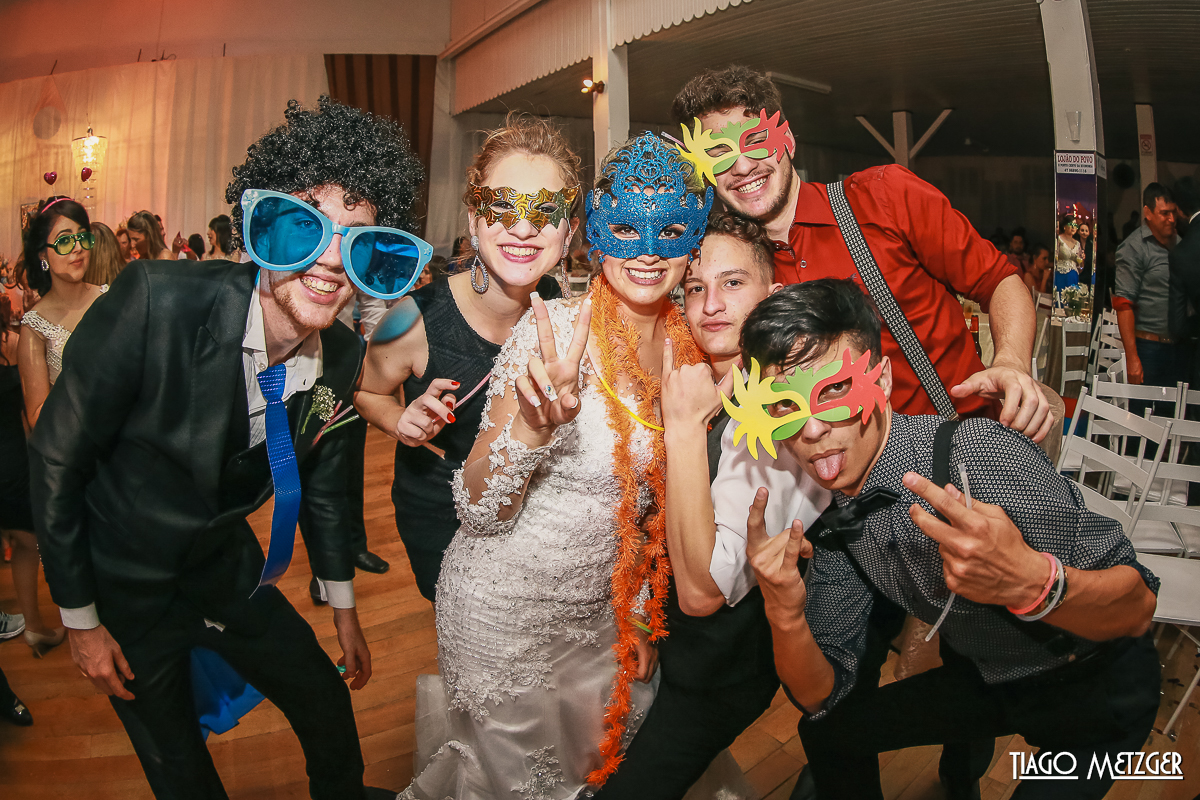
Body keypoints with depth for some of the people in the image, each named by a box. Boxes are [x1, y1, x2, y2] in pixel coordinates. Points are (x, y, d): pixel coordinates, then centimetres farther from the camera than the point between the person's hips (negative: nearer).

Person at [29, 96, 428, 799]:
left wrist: (344, 609, 12)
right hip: (124, 587, -3)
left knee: (329, 705, 16)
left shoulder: (343, 356, -14)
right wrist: (81, 619, -10)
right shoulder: (157, 303, -31)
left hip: (226, 569, 4)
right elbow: (57, 458, -18)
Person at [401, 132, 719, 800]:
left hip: (601, 611, 6)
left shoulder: (687, 348, -5)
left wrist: (639, 613, 6)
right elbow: (479, 509, -24)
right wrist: (537, 420, -40)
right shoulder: (554, 333, -23)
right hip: (506, 611, -6)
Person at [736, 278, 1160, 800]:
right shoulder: (832, 520, -11)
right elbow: (822, 696, -10)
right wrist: (785, 614, -30)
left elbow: (1137, 609, -28)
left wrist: (1031, 582, -48)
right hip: (985, 679, 5)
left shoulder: (978, 454, -32)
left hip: (1097, 685, -5)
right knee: (826, 733, 12)